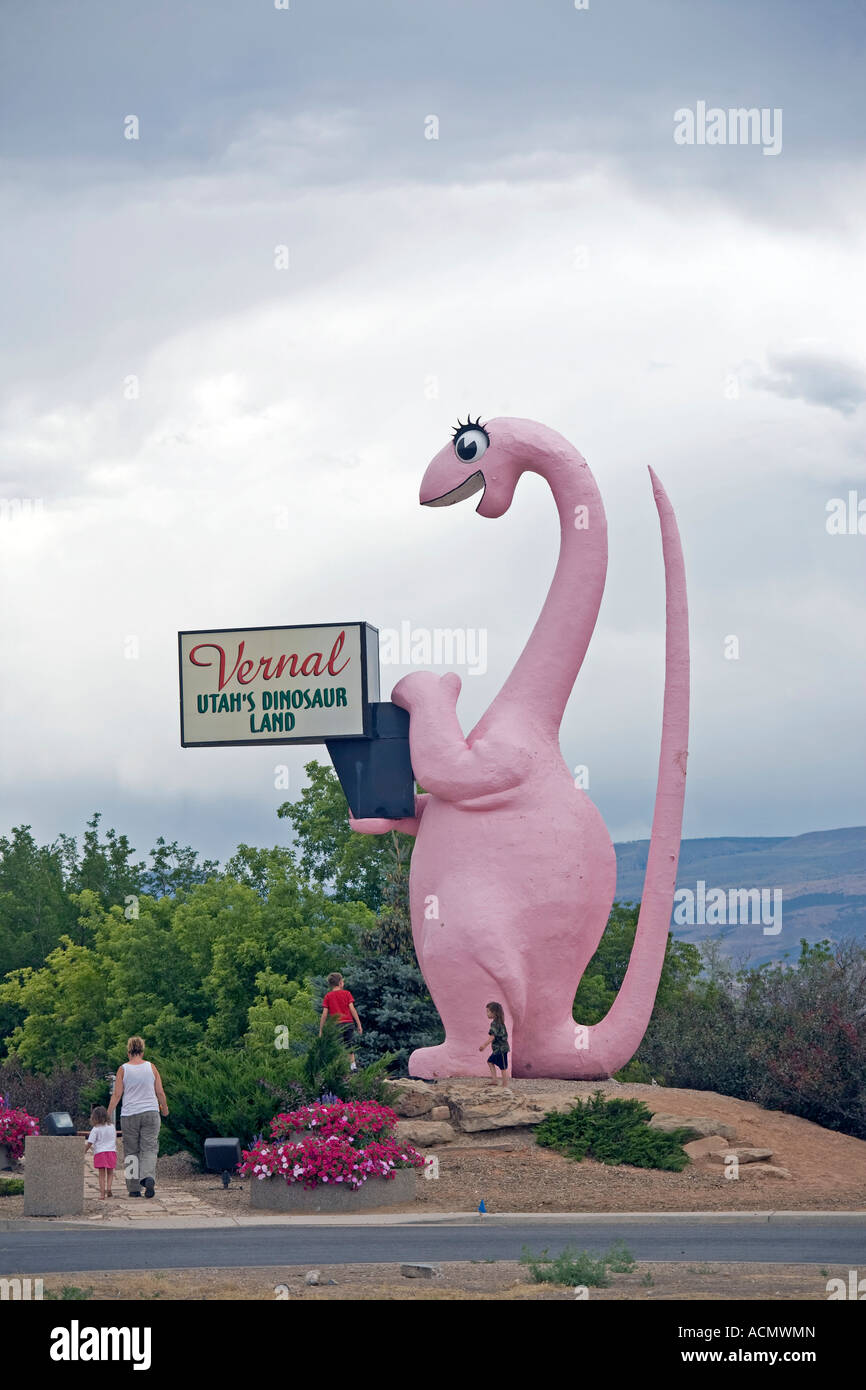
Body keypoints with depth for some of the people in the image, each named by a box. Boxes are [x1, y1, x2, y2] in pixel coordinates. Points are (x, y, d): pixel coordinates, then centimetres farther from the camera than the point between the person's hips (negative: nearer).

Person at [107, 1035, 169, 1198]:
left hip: (130, 1115, 0)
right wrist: (164, 1107, 22)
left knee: (131, 1152, 9)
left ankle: (134, 1188, 9)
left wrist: (108, 1115, 2)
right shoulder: (151, 1067, 1)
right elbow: (160, 1092, 5)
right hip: (151, 1113, 0)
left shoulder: (123, 1070, -2)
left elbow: (116, 1095, -4)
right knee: (149, 1148, 2)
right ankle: (148, 1178, -23)